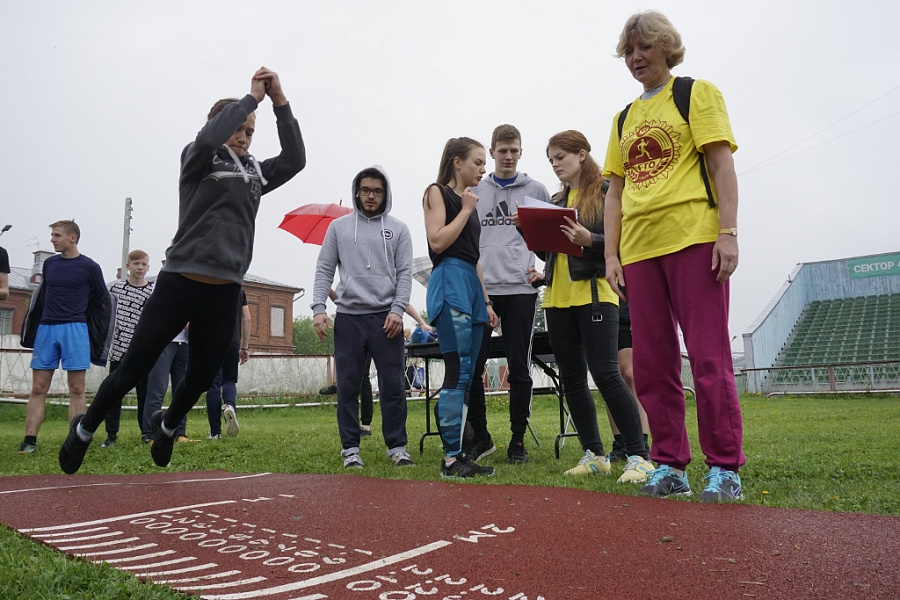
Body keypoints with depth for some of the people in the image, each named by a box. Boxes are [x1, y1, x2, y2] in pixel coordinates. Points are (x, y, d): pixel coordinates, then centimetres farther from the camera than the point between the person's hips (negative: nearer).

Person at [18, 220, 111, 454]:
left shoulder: (89, 267, 0)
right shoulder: (49, 264, 13)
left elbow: (102, 302, 6)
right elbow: (42, 296, 22)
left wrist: (97, 334, 3)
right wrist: (33, 328, 19)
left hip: (75, 329, -4)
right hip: (46, 329, 4)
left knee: (76, 389, -2)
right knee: (38, 388, 1)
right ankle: (29, 441, 3)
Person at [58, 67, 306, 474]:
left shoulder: (255, 172, 14)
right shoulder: (196, 161, 1)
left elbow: (295, 159, -1)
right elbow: (207, 138, -21)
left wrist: (279, 101, -7)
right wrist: (252, 96, -14)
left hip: (224, 293, 4)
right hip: (179, 283, -4)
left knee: (201, 379, 13)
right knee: (134, 369, 5)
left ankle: (166, 425, 44)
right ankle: (85, 429, 31)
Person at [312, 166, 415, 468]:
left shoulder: (398, 229, 10)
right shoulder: (338, 227, 12)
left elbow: (405, 273, 4)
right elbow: (324, 270, 9)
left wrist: (397, 310, -9)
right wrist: (318, 308, -3)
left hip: (386, 317, -1)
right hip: (348, 316, 1)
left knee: (393, 386, 0)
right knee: (347, 387, 3)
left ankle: (397, 447, 11)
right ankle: (350, 449, 12)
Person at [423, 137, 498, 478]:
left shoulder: (469, 202, 26)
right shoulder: (437, 192, 3)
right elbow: (438, 242, -11)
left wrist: (486, 301, 19)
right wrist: (465, 211, -3)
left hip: (471, 287, 9)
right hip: (449, 282, -9)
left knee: (466, 375, 4)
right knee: (459, 372, -15)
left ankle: (458, 455, 7)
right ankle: (452, 457, -12)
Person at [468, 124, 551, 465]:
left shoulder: (536, 191, 11)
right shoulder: (475, 192, 14)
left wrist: (544, 270, -3)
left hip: (520, 288, -1)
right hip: (480, 289, 1)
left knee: (519, 368, 2)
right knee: (471, 366, -2)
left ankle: (518, 440, 13)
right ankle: (480, 436, 14)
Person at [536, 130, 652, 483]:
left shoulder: (606, 191, -1)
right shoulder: (556, 200, 19)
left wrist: (588, 239, -24)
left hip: (595, 292, -7)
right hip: (558, 297, 7)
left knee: (604, 373, -14)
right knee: (571, 377, 5)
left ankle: (639, 457, -6)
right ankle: (594, 455, 14)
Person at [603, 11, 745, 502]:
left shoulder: (697, 92, 8)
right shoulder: (624, 119, 22)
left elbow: (722, 165, -1)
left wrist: (728, 233, -12)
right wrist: (610, 254, 8)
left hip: (693, 239, -5)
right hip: (639, 249, 6)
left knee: (708, 358, -7)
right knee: (651, 365, 5)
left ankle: (724, 468, 2)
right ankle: (670, 465, 13)